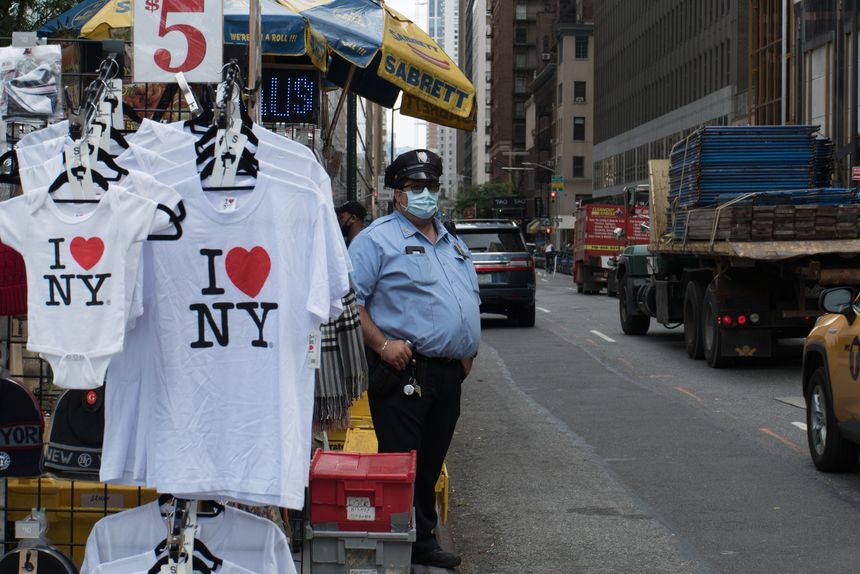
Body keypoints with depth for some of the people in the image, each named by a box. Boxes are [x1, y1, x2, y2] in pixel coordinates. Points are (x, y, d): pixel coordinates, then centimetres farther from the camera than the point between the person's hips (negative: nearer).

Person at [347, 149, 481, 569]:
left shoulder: (453, 244, 20)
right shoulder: (378, 239, -4)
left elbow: (472, 301, 29)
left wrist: (468, 352, 16)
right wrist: (382, 344, -18)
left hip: (449, 373, 7)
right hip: (404, 372, -7)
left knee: (430, 465, 15)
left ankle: (424, 541, 24)